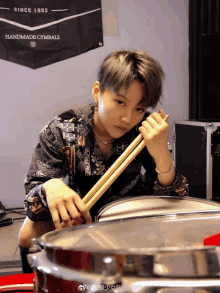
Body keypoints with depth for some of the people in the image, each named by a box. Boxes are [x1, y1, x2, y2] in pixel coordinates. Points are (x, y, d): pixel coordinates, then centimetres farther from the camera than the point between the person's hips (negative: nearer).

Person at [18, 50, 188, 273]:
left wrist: (162, 155, -42)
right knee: (32, 233, -27)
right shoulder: (61, 130, -21)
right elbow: (33, 198, -24)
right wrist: (50, 187, -49)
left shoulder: (146, 134, -20)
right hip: (74, 215, -1)